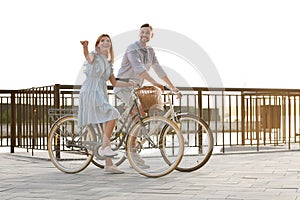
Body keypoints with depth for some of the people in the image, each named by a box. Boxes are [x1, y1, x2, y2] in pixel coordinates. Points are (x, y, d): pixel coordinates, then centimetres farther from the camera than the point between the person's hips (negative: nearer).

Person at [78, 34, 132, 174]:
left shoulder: (108, 63, 19)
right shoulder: (94, 56, -2)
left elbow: (114, 82, 23)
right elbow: (88, 56, -28)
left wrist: (132, 84, 15)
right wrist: (85, 47, -51)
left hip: (102, 95, 7)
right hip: (90, 93, -7)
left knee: (106, 128, 3)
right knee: (112, 115, -25)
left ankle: (109, 164, 5)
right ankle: (104, 147, -17)